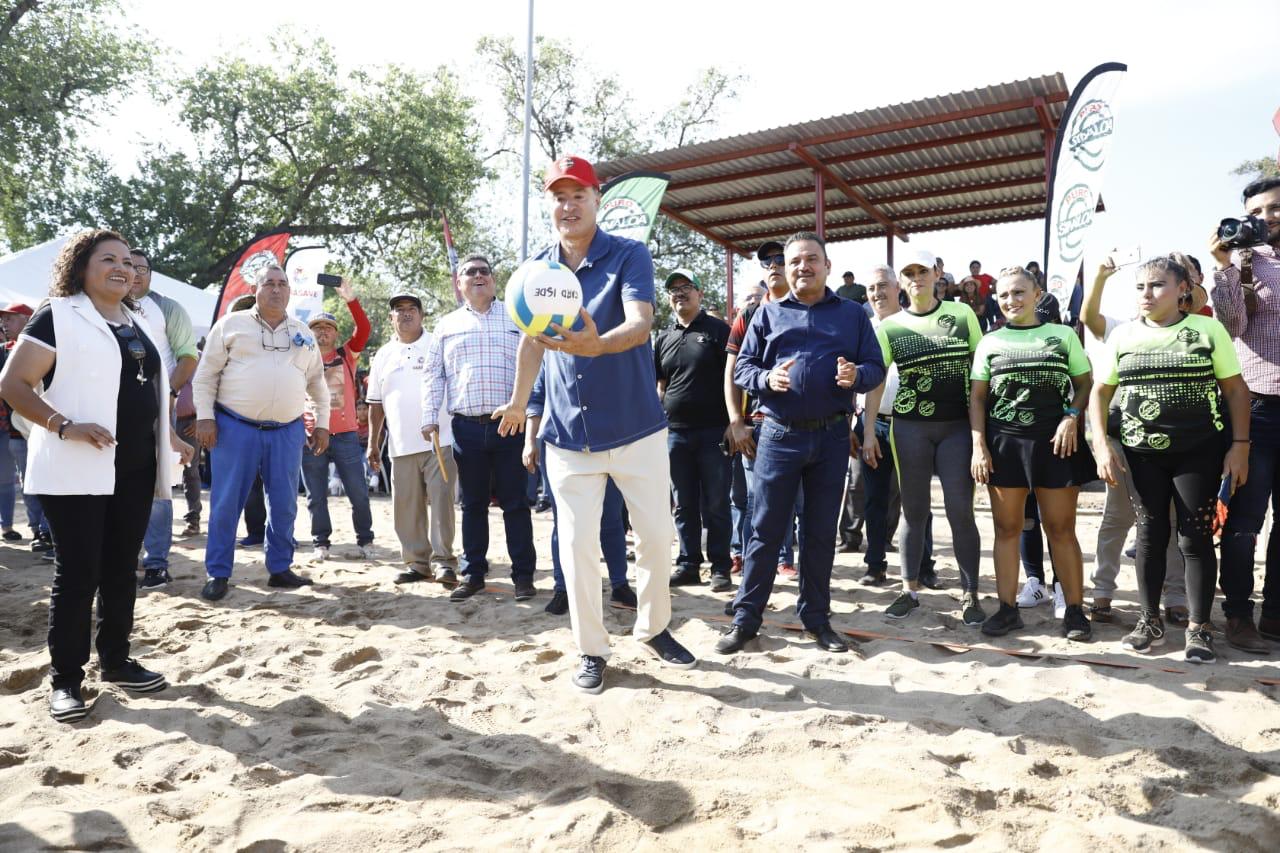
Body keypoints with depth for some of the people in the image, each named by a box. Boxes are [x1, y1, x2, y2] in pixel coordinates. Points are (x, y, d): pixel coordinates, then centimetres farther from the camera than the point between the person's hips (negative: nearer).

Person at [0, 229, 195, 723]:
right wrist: (64, 427, -22)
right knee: (77, 573, -2)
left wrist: (167, 437, 18)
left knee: (121, 568, 12)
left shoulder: (138, 323, 16)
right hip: (77, 470, -6)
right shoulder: (58, 316, -5)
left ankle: (116, 661, 23)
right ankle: (65, 679, 9)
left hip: (134, 468, 7)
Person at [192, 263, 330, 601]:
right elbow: (206, 374, 2)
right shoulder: (231, 324, 4)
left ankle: (280, 569, 19)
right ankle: (218, 574, 10)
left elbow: (317, 383, 19)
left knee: (284, 504, 6)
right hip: (235, 427, -3)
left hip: (287, 431, 3)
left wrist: (322, 424, 14)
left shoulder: (303, 334, 14)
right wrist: (204, 417, -6)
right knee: (226, 503, 0)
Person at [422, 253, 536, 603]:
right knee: (473, 504, 9)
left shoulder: (516, 318, 9)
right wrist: (430, 417, 3)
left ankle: (523, 575, 8)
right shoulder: (447, 324, 13)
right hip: (466, 427, 2)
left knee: (515, 502, 1)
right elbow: (433, 374, 13)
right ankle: (473, 573, 18)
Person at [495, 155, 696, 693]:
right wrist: (518, 403, 22)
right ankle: (591, 650, 21)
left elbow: (640, 322, -27)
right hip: (569, 436, 2)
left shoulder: (629, 256, -9)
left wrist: (597, 344, -47)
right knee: (577, 546, 4)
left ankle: (653, 628, 32)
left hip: (638, 428, -2)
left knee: (656, 536, 8)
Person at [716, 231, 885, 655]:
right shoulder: (768, 313, 7)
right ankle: (746, 618, 11)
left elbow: (876, 366, 6)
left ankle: (815, 617, 22)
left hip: (832, 437, 1)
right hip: (780, 434, -1)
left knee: (821, 532, 10)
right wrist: (766, 378, -17)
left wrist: (857, 375, -16)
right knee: (765, 529, 2)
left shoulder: (853, 314, 9)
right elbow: (742, 367, 4)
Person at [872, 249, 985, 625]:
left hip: (958, 425, 0)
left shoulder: (962, 314, 5)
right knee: (913, 510, 7)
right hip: (910, 427, 1)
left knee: (960, 510, -1)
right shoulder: (889, 326, 4)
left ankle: (970, 594, 10)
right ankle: (910, 589, 19)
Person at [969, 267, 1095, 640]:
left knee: (1061, 528, 3)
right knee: (1007, 527, 5)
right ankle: (1008, 608, 12)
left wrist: (1072, 418, -11)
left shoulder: (1063, 335, 7)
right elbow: (976, 398, 6)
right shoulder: (990, 342, 9)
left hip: (1055, 442, -1)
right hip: (1004, 442, 1)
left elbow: (1085, 385, 8)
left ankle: (1075, 610, 13)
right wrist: (979, 446, -3)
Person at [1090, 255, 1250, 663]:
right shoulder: (1123, 335, 3)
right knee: (1150, 534, 9)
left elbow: (1235, 389, 0)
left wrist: (1239, 445, -6)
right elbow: (1100, 392, 5)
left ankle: (1198, 628, 14)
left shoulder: (1208, 330, -2)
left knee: (1195, 537, 2)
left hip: (1199, 451, -2)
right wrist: (1101, 445, -5)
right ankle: (1150, 621, 21)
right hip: (1141, 453, 2)